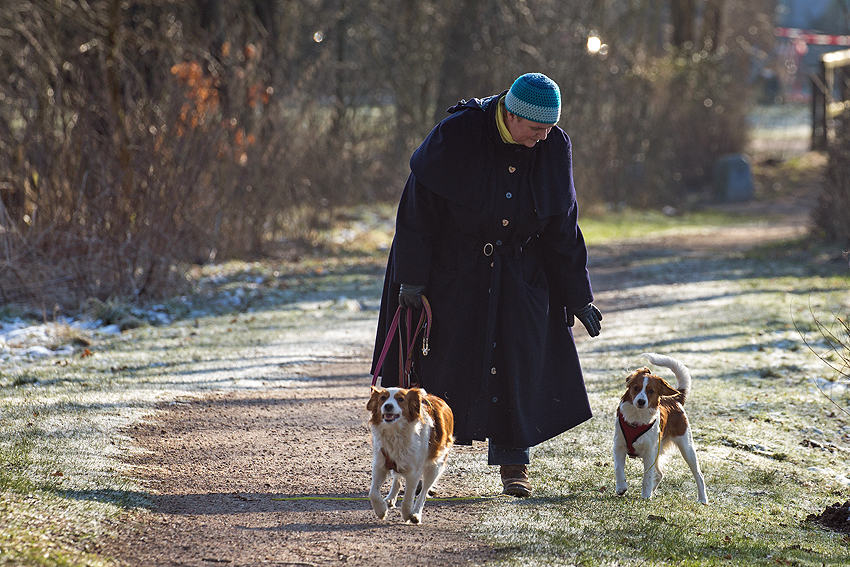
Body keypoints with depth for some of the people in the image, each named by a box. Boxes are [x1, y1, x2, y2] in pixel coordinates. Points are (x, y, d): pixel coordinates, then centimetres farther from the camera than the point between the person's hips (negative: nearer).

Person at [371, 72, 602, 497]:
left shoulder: (553, 148, -10)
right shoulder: (457, 135, -21)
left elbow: (562, 226, -1)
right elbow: (419, 207, -15)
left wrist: (578, 297, 0)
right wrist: (411, 278, -16)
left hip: (518, 268, 3)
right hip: (453, 263, -3)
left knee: (518, 358, -2)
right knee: (444, 354, 0)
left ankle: (513, 461, 8)